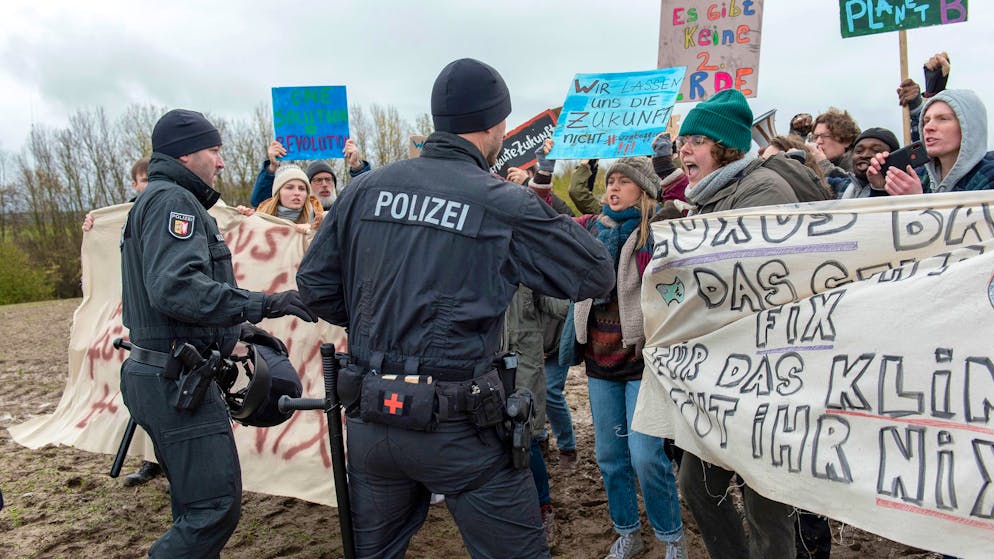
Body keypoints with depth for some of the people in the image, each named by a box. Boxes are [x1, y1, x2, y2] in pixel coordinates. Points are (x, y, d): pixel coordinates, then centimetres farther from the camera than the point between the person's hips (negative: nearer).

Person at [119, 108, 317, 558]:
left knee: (194, 505, 18)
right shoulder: (172, 200, -12)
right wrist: (263, 305, -29)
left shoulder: (153, 201, 22)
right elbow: (175, 287, -27)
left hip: (160, 375, 11)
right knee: (216, 507, -10)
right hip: (176, 380, -11)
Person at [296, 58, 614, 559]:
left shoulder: (365, 189, 1)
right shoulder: (505, 206, -11)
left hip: (369, 416, 5)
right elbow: (596, 275, -3)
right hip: (457, 427, -5)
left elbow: (315, 284, 7)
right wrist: (551, 219, 13)